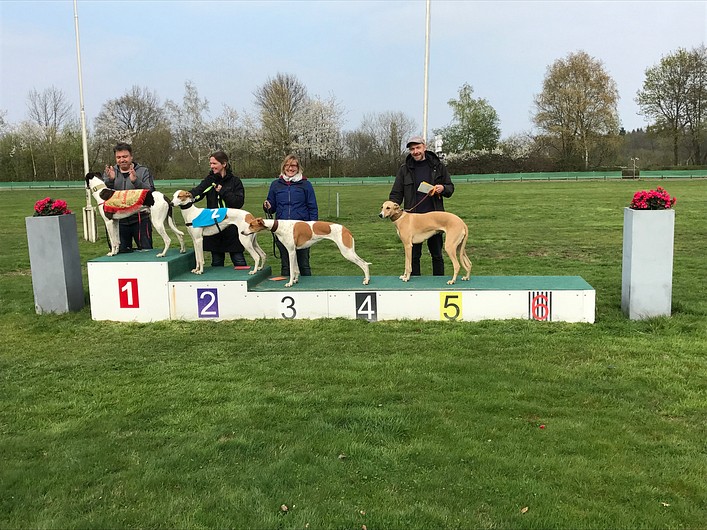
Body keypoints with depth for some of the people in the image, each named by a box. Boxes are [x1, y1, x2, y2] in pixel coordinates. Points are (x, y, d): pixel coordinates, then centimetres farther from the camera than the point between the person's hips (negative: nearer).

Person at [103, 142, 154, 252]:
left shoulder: (143, 171, 3)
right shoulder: (109, 172, 10)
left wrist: (135, 181, -25)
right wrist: (110, 180, -19)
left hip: (139, 219, -2)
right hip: (119, 221, 2)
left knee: (146, 250, 1)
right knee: (121, 252, 9)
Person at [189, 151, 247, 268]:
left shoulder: (235, 181, 1)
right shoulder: (209, 180, 8)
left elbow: (239, 202, -10)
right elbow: (197, 192, -10)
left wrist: (222, 191, -13)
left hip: (232, 226, -3)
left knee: (238, 260, -1)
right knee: (216, 261, 11)